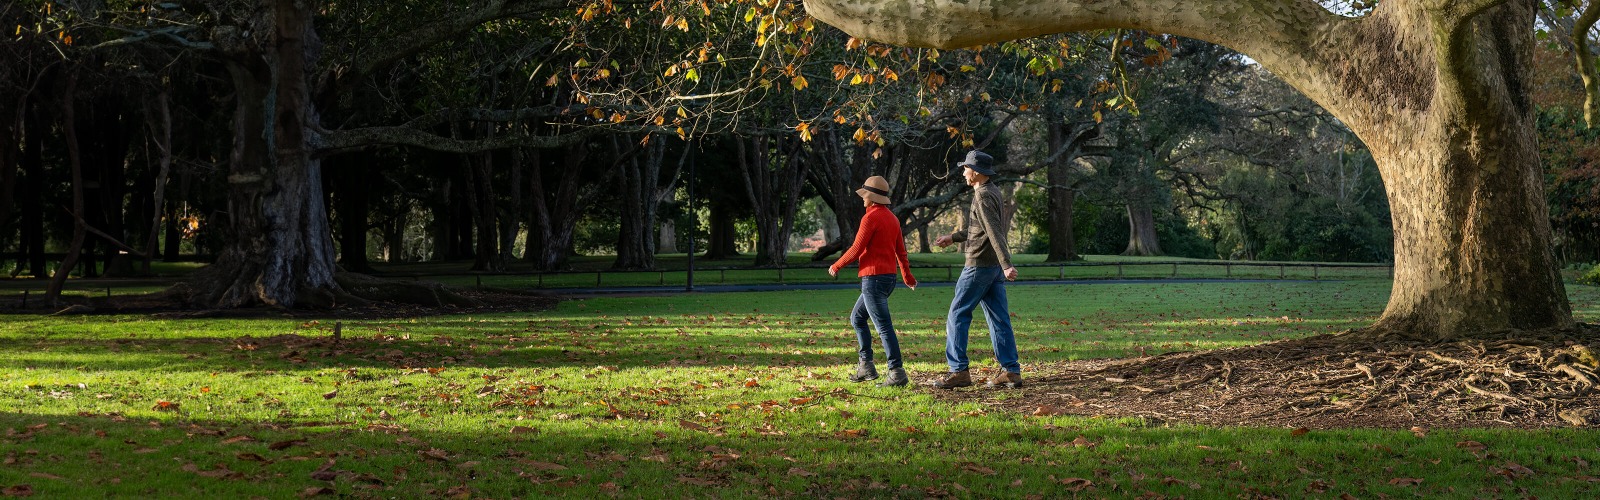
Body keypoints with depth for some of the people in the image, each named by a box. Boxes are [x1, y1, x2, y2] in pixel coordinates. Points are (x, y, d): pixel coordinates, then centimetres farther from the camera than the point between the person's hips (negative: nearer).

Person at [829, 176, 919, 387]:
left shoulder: (871, 217, -13)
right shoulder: (892, 218, 14)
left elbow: (856, 249, -14)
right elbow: (901, 250, 20)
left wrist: (836, 266, 0)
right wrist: (908, 277, 30)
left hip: (873, 278, -10)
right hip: (889, 277, 10)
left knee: (883, 326, -10)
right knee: (857, 318, 20)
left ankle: (897, 373, -14)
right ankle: (865, 366, 17)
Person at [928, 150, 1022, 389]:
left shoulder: (983, 196, -14)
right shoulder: (994, 192, 16)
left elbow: (994, 231, -24)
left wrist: (1006, 264, -32)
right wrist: (953, 237, 31)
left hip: (979, 265, -9)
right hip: (995, 267, 9)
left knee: (958, 315, -2)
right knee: (999, 318, 6)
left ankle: (958, 371, -4)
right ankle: (1011, 371, 3)